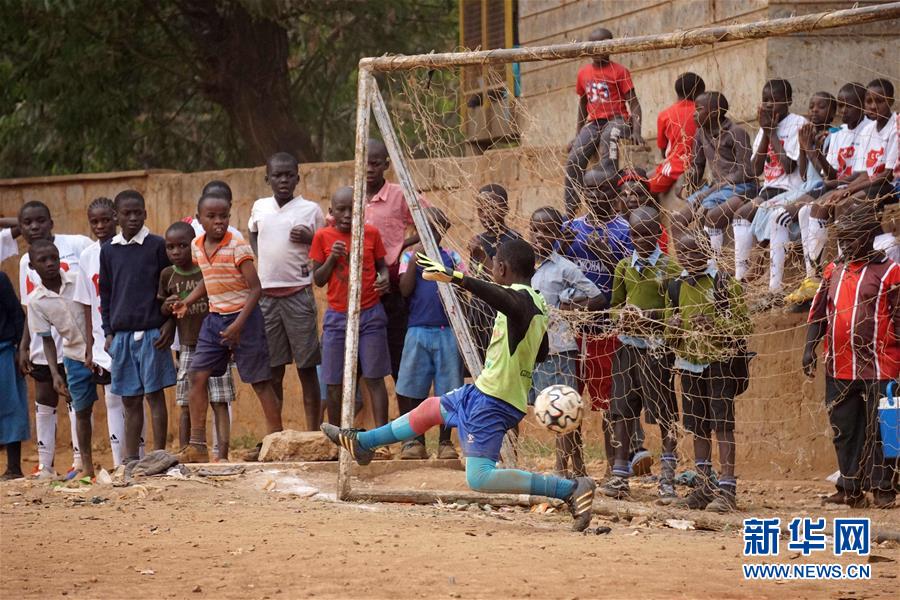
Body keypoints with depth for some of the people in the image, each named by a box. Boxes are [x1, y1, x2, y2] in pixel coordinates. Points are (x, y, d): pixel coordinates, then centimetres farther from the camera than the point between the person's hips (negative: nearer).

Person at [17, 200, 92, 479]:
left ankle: (79, 460, 4)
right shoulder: (26, 262, 10)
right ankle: (44, 465, 16)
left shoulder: (77, 245, -7)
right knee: (44, 398, 9)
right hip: (43, 343, 5)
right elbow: (30, 310, 14)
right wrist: (24, 347, 9)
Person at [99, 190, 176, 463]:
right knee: (130, 400, 8)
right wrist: (108, 332, 10)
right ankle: (130, 459, 13)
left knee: (155, 394, -2)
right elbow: (105, 294, 14)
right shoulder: (109, 250, 9)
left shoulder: (157, 246, -2)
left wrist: (170, 323, -7)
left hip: (152, 332, -4)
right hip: (121, 334, 4)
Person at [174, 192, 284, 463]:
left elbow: (255, 288, -17)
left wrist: (239, 324, -23)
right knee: (197, 376, 0)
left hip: (243, 317, -7)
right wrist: (188, 302, 5)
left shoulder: (238, 247, -16)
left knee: (260, 380, 1)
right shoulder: (197, 247, 4)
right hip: (214, 318, 7)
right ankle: (197, 446, 5)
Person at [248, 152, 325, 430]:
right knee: (273, 371, 6)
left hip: (298, 294, -3)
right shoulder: (259, 208, 9)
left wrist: (309, 239, -13)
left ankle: (313, 433, 3)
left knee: (307, 367, -1)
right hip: (266, 295, 3)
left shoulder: (310, 210, 0)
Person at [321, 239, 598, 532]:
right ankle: (362, 442, 48)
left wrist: (456, 278, -54)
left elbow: (505, 299, -44)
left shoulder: (520, 297, -18)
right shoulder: (539, 305, 10)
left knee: (479, 478, -16)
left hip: (493, 400, -10)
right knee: (432, 407, 28)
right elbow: (541, 354, 23)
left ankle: (571, 488, -19)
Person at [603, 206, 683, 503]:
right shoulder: (624, 266, 9)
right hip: (628, 343, 3)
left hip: (658, 345, -3)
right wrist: (622, 315, -6)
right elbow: (615, 303, 15)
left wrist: (653, 318, -21)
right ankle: (619, 475, 10)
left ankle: (668, 477, 4)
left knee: (664, 411, -1)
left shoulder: (669, 267, -2)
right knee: (622, 409, 3)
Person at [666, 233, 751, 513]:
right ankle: (704, 488, 16)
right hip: (689, 365, 6)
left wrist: (715, 325, -23)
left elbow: (744, 324, -8)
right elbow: (670, 337, 17)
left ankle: (727, 489, -11)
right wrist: (673, 328, -6)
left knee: (723, 424, -10)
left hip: (719, 362, -6)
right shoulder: (676, 288, 10)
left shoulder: (725, 283, -5)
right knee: (698, 427, 9)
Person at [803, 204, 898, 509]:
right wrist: (810, 348, 5)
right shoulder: (833, 270, 12)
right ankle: (850, 489, 16)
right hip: (838, 367, 6)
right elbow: (818, 312, 15)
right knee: (843, 431, 9)